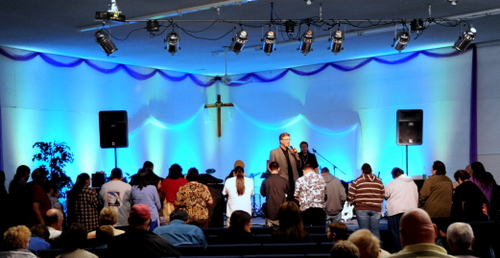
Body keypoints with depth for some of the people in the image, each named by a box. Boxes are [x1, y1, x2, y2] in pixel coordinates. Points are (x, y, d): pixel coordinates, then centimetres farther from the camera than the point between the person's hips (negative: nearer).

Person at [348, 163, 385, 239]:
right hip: (376, 209, 3)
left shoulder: (357, 181, 0)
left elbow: (350, 196, -3)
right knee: (375, 230, 8)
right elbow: (383, 196, 8)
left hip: (362, 208, -2)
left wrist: (355, 203, 14)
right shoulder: (379, 181, 10)